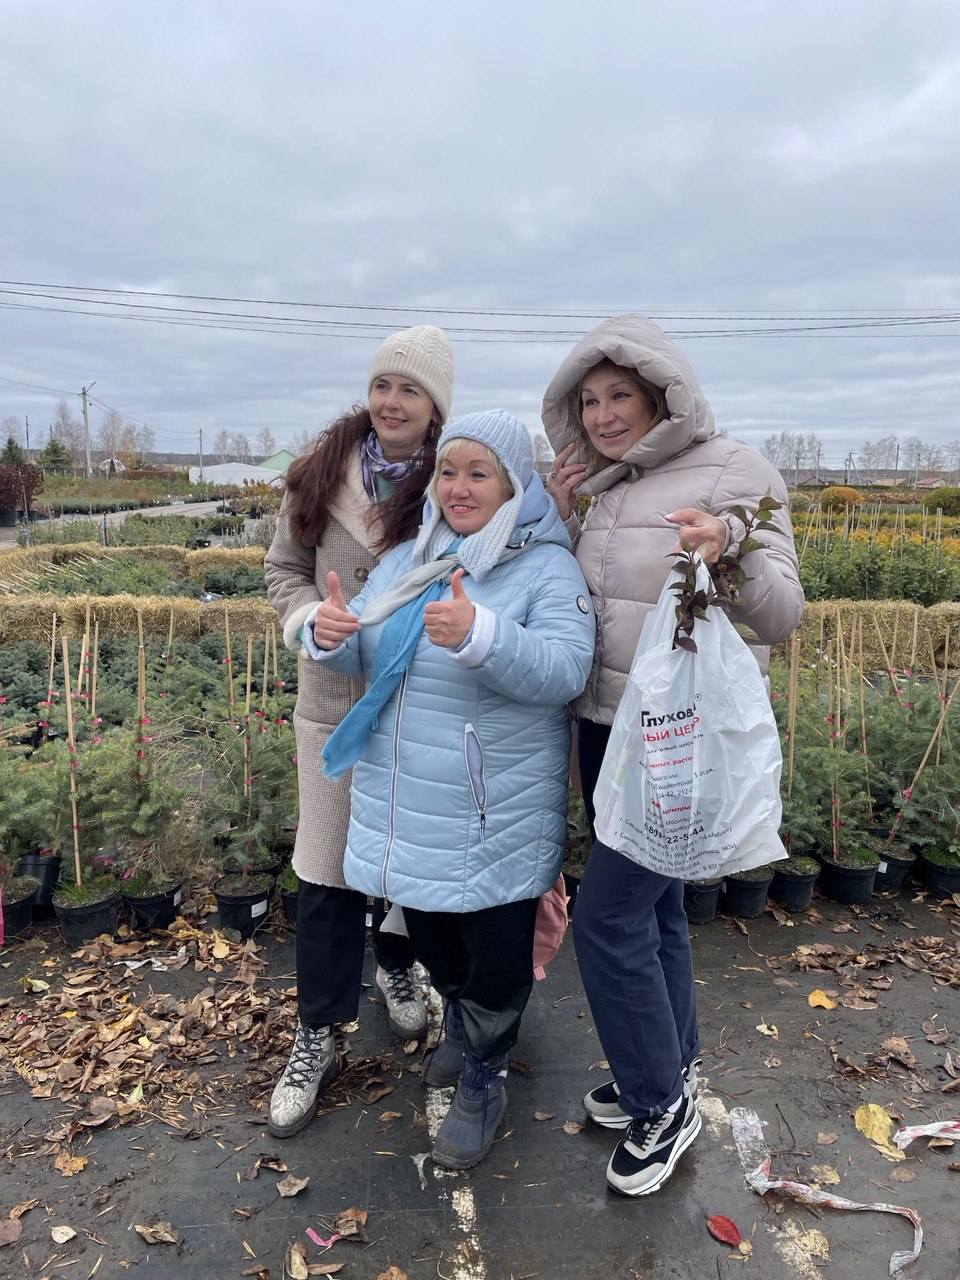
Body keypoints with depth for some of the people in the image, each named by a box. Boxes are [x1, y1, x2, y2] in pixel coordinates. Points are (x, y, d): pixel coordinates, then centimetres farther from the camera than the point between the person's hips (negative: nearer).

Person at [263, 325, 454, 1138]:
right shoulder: (323, 475, -2)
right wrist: (311, 621, -13)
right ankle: (317, 1037, 26)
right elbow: (285, 567, 5)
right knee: (328, 871, 8)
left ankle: (396, 967, 48)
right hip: (334, 700, 1)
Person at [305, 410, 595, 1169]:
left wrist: (482, 636, -42)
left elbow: (564, 670, -26)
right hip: (405, 805, 6)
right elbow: (364, 662, 10)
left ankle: (481, 1083, 36)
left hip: (497, 816, -5)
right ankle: (462, 1028, 53)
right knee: (431, 935, 24)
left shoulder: (547, 568, -11)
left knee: (495, 953, 9)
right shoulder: (407, 561, 6)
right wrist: (332, 636, -14)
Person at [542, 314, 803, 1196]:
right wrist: (559, 525, 0)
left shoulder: (734, 474, -12)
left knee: (608, 916, -5)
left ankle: (662, 1106, 18)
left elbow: (783, 617, -15)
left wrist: (732, 554, -34)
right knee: (652, 905, 18)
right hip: (606, 726, 7)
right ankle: (671, 1070, 39)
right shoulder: (603, 487, 9)